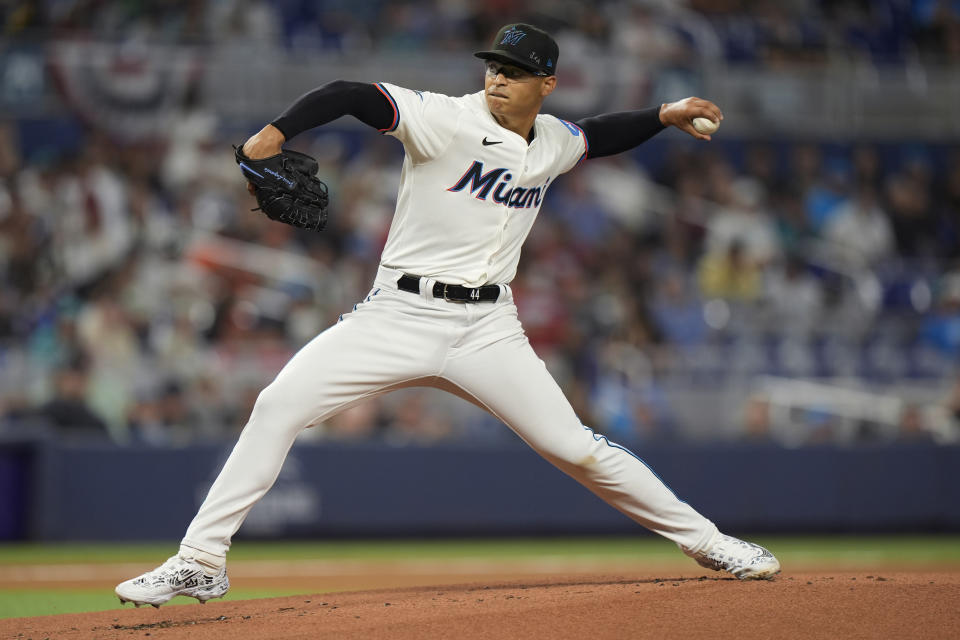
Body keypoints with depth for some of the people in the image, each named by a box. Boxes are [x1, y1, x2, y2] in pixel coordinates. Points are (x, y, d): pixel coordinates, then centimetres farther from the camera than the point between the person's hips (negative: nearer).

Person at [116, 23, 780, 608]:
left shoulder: (553, 142, 7)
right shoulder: (448, 120, -11)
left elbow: (598, 136, 32)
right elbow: (351, 95, -24)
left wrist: (665, 115, 19)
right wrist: (275, 134, -40)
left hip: (488, 330, 3)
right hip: (400, 314, -3)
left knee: (573, 445, -2)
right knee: (279, 405, -16)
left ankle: (705, 540, 14)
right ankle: (200, 562, -10)